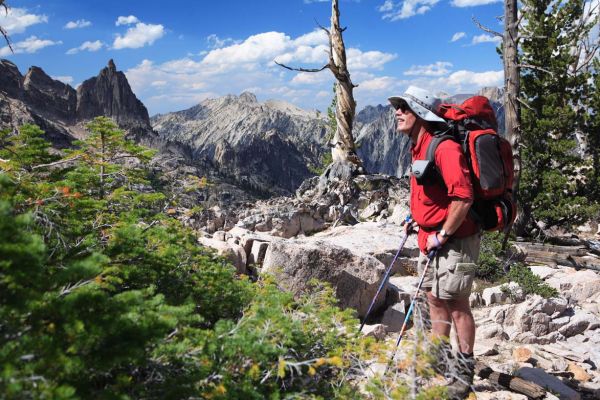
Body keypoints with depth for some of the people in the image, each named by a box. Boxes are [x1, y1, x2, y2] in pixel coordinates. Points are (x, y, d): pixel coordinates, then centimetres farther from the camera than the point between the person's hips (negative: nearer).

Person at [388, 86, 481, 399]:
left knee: (457, 305, 1)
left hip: (454, 241, -9)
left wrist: (443, 236, -21)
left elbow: (463, 197, -28)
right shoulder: (419, 148, 10)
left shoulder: (444, 148, -21)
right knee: (435, 300, 16)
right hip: (430, 239, 9)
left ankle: (465, 372, 17)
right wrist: (418, 217, 18)